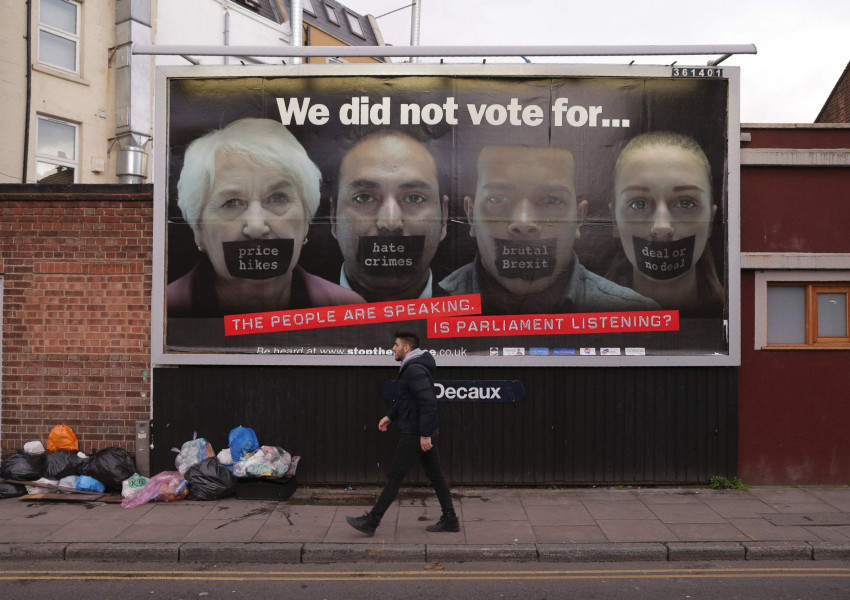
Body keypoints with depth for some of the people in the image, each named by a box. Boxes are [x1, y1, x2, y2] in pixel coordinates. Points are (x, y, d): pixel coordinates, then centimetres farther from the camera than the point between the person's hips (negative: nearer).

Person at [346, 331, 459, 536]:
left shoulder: (415, 370, -20)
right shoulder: (413, 367, 14)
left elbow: (428, 403, -26)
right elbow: (403, 398, 25)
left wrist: (425, 434, -26)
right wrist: (389, 416, 20)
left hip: (415, 434, -10)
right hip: (424, 432, 10)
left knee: (394, 477, -2)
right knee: (435, 475, 13)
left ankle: (371, 521, 7)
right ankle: (450, 519, 20)